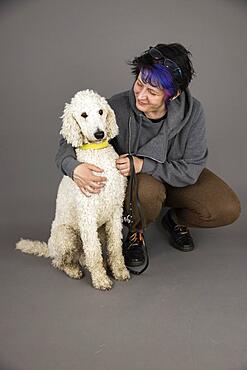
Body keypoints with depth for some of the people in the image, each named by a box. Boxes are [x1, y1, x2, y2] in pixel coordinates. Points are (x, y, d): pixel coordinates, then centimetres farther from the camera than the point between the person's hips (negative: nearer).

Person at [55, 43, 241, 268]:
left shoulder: (192, 112, -24)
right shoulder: (118, 108, -28)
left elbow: (190, 169, -21)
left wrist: (144, 164, -34)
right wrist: (73, 167, -44)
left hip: (177, 179, 2)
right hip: (133, 181, -2)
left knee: (228, 209, -16)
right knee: (147, 191, -39)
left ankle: (176, 219, 15)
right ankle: (137, 231, -2)